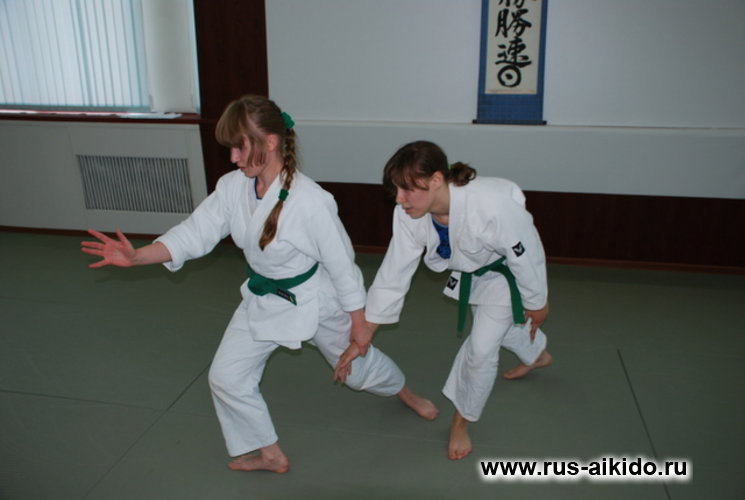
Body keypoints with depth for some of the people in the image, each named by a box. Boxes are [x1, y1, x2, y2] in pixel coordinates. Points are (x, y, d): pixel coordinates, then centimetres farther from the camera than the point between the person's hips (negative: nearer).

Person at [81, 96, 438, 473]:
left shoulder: (310, 201, -31)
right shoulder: (232, 187, -13)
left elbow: (342, 265, -21)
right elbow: (195, 232, -10)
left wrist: (359, 324, -11)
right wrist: (134, 256, -25)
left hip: (314, 299, -5)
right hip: (263, 301, 6)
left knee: (356, 362, 18)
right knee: (227, 377, 6)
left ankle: (403, 392, 55)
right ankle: (270, 454, 30)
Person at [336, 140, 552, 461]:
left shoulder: (492, 205, -44)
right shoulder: (409, 214, -27)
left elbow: (526, 254, -27)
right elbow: (394, 273, -20)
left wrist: (537, 304, -11)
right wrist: (362, 337, -18)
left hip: (506, 274, -5)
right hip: (470, 272, 6)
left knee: (481, 348, -7)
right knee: (500, 324, 28)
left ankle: (461, 422, 20)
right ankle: (537, 355, 63)